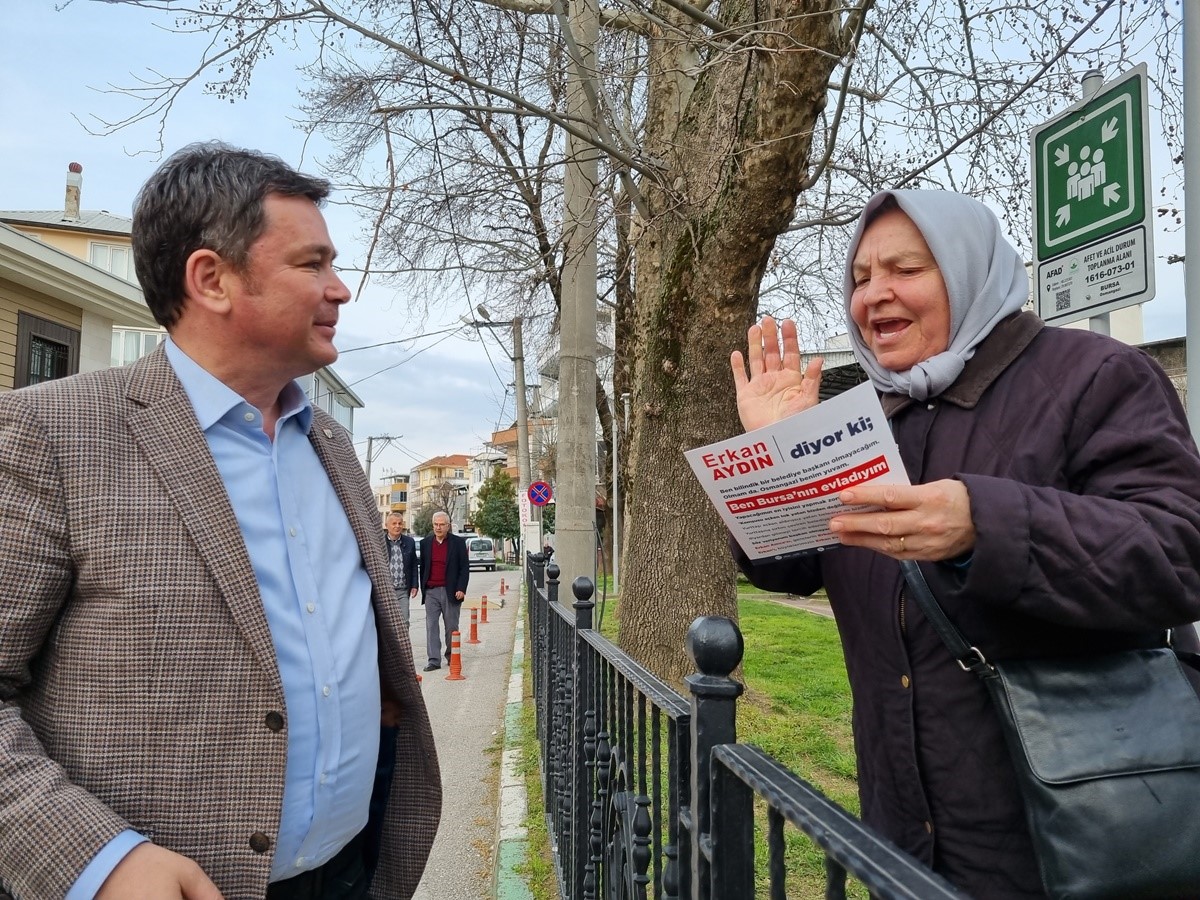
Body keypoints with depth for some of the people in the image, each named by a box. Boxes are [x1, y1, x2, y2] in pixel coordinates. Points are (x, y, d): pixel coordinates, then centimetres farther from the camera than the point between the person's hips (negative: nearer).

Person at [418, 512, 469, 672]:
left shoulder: (458, 543, 0)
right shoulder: (425, 543, 8)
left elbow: (464, 568, -1)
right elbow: (423, 567, 13)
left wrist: (461, 589, -10)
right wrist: (423, 588, 8)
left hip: (450, 591, -2)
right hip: (431, 591, 2)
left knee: (451, 626, 7)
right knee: (431, 625, -4)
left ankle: (451, 656, 23)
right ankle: (434, 660, -2)